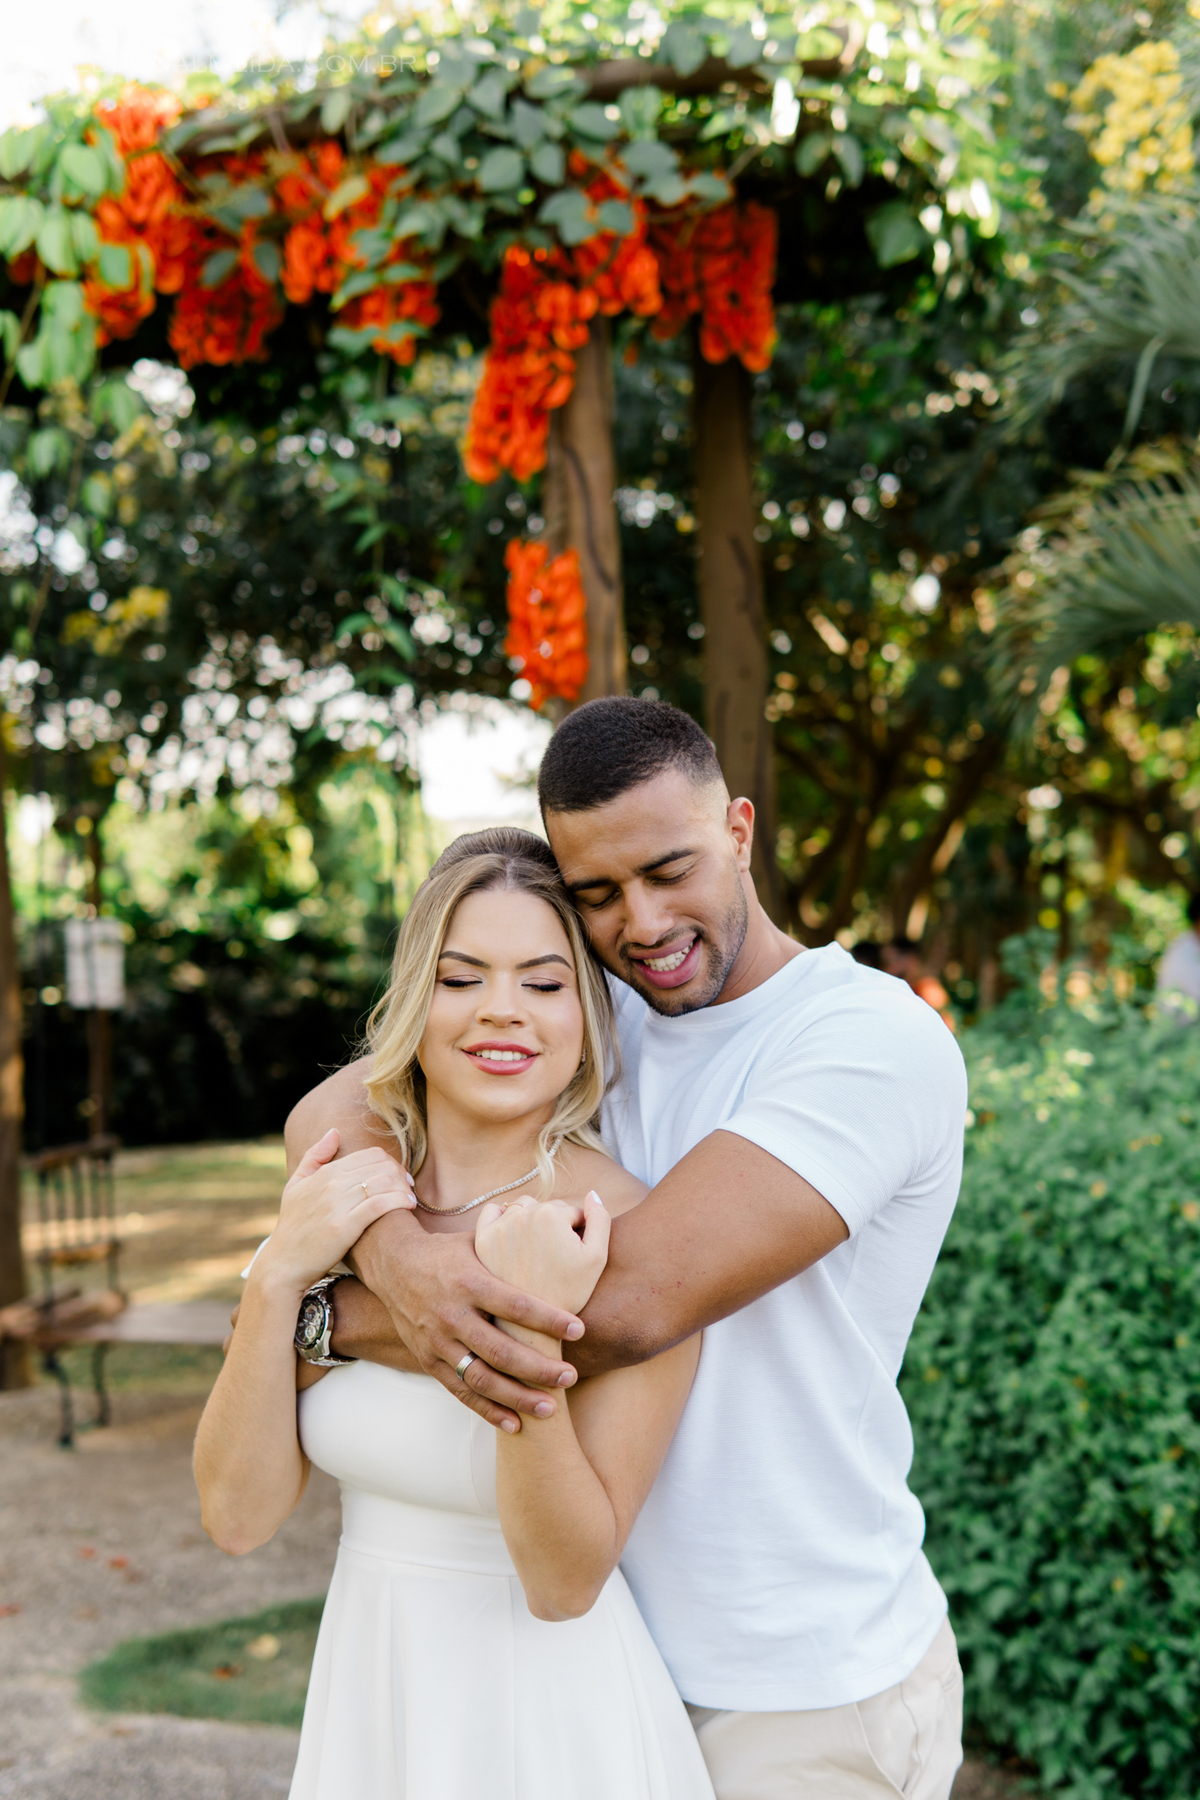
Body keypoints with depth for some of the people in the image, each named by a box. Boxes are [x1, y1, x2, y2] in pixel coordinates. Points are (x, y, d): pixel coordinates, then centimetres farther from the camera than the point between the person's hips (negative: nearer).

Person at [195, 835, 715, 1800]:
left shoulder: (625, 1229, -20)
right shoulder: (348, 1198, -5)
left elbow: (565, 1582, -20)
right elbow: (239, 1514, -8)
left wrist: (529, 1336, -32)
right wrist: (276, 1279, -20)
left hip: (552, 1717, -4)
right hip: (368, 1693, 4)